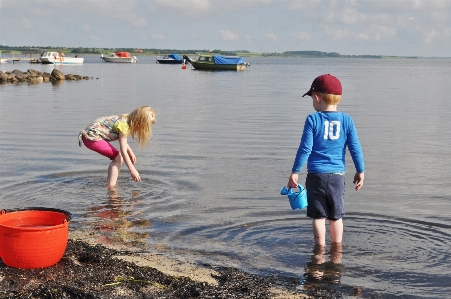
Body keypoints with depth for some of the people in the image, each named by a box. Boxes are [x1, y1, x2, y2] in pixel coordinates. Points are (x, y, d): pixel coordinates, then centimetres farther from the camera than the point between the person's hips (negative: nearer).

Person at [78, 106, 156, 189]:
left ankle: (109, 184, 16)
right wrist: (132, 170, -16)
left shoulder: (126, 119, 5)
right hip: (92, 137, -10)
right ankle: (111, 186, -13)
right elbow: (123, 151, -20)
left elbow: (121, 139, 22)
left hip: (90, 134, 10)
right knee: (118, 157, -10)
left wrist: (130, 152, 15)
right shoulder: (124, 125, -21)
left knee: (118, 157, 13)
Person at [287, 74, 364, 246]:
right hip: (337, 175, 3)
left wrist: (295, 172, -2)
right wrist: (360, 172, 13)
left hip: (316, 175, -2)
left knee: (318, 215, 6)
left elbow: (305, 149, -9)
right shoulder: (346, 120, 1)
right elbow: (355, 149, 2)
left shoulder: (312, 120, -7)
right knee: (336, 216, 14)